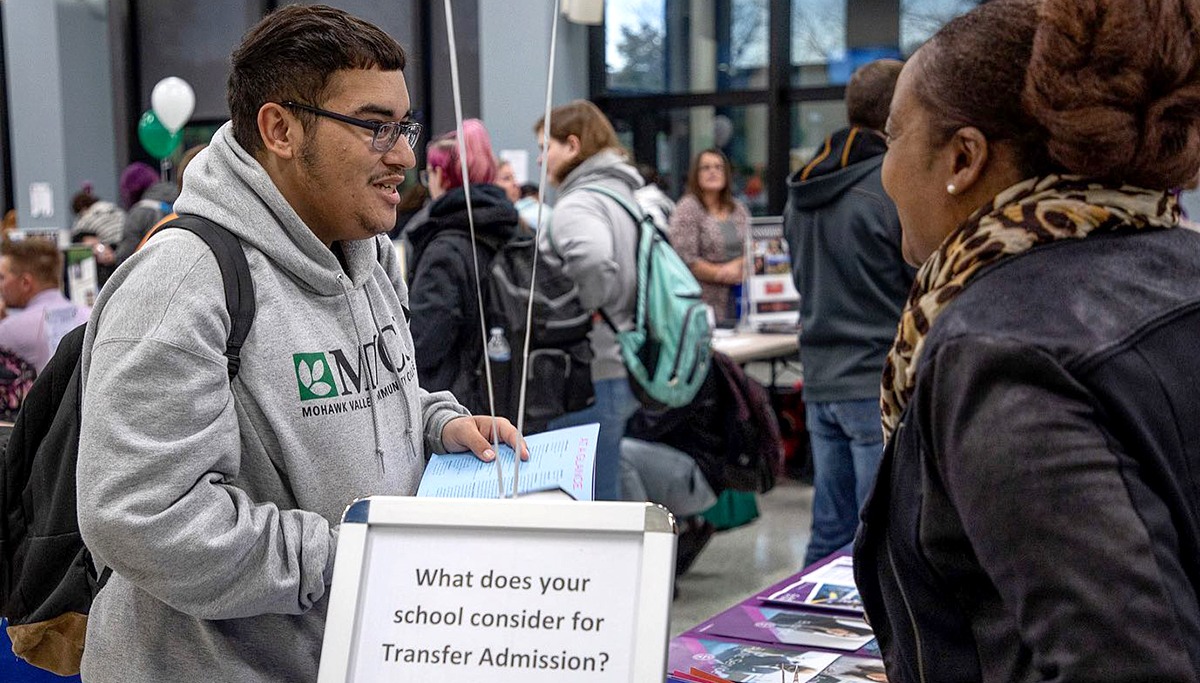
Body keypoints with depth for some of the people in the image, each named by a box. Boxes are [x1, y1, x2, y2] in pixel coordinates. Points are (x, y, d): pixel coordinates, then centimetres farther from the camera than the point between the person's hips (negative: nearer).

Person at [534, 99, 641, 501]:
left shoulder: (577, 204, -15)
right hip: (628, 366, 10)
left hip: (597, 374, -10)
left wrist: (583, 308, -20)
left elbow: (593, 257, -35)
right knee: (605, 496, 19)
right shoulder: (627, 192, 15)